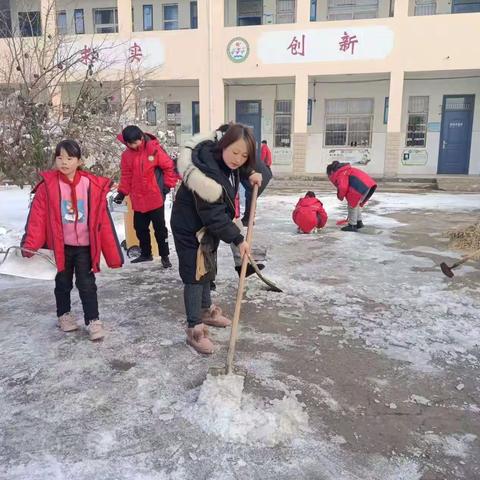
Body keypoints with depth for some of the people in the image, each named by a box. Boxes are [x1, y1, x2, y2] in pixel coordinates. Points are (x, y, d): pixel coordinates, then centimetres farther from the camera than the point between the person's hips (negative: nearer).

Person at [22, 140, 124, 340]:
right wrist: (30, 244, -22)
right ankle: (64, 315, 36)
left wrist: (113, 253, -5)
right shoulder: (47, 185, -8)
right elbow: (37, 216, -10)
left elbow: (103, 221, -5)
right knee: (63, 283, 17)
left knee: (87, 284, 4)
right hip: (60, 245, 1)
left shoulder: (93, 185, -7)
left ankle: (93, 321, 15)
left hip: (85, 245, 0)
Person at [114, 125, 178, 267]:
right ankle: (146, 254, 30)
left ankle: (165, 256, 15)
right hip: (138, 200, 5)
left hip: (155, 198, -5)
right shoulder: (126, 155, 2)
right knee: (140, 228, 14)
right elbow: (126, 176, 8)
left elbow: (169, 167, -6)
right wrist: (122, 192, -1)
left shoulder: (154, 149, -12)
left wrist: (168, 185, -7)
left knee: (159, 228, 4)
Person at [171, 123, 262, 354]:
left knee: (207, 268, 21)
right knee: (195, 275, -4)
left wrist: (250, 173, -1)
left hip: (209, 225, 9)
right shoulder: (206, 175, -37)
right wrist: (238, 239, -24)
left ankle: (206, 310, 40)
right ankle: (194, 329, 7)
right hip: (190, 228, -9)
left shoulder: (221, 155, -12)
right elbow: (213, 216, -31)